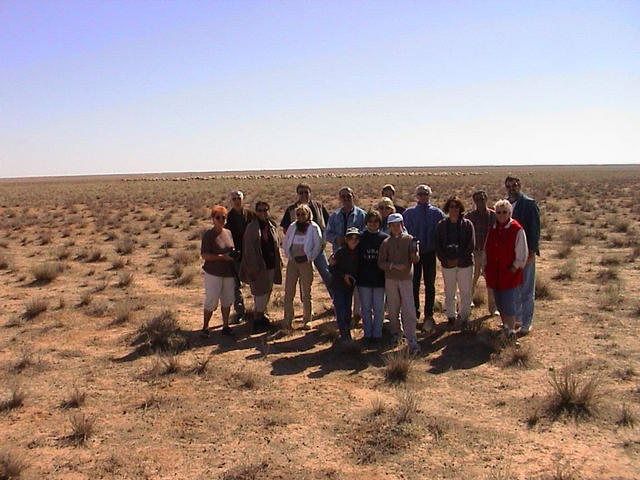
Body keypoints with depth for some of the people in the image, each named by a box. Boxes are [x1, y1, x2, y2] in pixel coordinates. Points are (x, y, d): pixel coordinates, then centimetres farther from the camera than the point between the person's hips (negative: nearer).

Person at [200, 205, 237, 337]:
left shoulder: (228, 233, 9)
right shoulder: (208, 235, -10)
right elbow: (204, 255, -16)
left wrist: (234, 254, -1)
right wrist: (223, 257, -21)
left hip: (228, 272, 6)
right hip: (213, 273, -6)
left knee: (227, 300, 11)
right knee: (211, 301, -1)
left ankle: (225, 326, 23)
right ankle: (205, 327, 15)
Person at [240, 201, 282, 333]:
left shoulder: (272, 226, 6)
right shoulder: (252, 228, -12)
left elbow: (277, 245, 14)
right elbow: (249, 250, -14)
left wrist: (279, 262, 12)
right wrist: (253, 269, -18)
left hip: (271, 265, 6)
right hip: (258, 266, -6)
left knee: (267, 292, 16)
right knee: (260, 293, -3)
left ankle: (260, 314, 33)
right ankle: (257, 321, 9)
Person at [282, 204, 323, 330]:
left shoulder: (314, 228, -4)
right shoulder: (292, 227, 7)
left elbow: (318, 245, -2)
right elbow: (285, 243, 15)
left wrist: (309, 257, -6)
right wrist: (289, 256, 4)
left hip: (306, 263, -3)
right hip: (292, 262, 3)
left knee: (306, 293, 4)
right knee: (288, 291, 2)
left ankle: (307, 320, 14)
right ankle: (288, 319, 11)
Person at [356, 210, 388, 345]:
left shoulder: (385, 238, 0)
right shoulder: (361, 238, 2)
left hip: (379, 279, -1)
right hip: (364, 279, 1)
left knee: (379, 309, 5)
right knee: (366, 309, 8)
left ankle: (377, 334, 16)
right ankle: (367, 334, 18)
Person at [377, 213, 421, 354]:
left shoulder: (409, 239, 0)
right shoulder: (386, 242, 3)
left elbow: (416, 260, -6)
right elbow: (381, 263, -1)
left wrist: (414, 254, -29)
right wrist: (394, 265, -17)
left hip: (406, 279, -1)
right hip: (391, 280, 1)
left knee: (409, 310, -7)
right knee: (393, 310, 10)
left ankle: (412, 341, -7)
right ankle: (395, 334, 28)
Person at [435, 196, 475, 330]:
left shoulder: (467, 224, 0)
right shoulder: (441, 225, 4)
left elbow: (471, 245, -4)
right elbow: (438, 245, 3)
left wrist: (459, 259, -12)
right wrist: (445, 259, -10)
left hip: (465, 263, -1)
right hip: (447, 264, 1)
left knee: (465, 292, 1)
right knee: (449, 292, 9)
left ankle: (463, 317, 12)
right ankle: (451, 316, 20)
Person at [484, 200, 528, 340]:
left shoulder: (517, 230, -9)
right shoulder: (492, 229, 8)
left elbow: (522, 254, -8)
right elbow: (486, 250, 16)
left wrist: (514, 268, -11)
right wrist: (486, 267, 11)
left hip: (510, 273, -6)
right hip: (494, 274, 6)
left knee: (509, 302, -5)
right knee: (499, 302, 14)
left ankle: (511, 330, 4)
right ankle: (504, 326, 29)